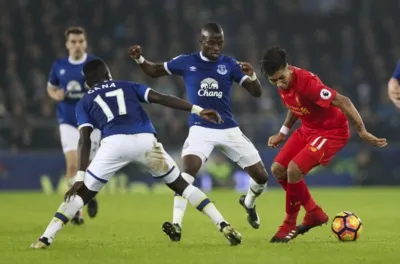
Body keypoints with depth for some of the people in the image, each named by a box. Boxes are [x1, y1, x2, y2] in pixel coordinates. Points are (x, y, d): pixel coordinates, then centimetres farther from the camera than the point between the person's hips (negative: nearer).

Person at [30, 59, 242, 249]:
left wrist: (80, 177, 7)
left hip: (114, 143, -1)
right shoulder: (128, 86, 30)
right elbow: (159, 98, 14)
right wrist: (197, 110, 10)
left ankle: (46, 238, 2)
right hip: (145, 140, 1)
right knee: (181, 185, 17)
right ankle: (223, 226, 7)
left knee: (83, 193, 12)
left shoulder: (84, 103, 25)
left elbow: (85, 140, 12)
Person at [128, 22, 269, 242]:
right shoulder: (186, 62, -2)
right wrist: (139, 59, -8)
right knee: (187, 172, -29)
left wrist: (251, 75, -25)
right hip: (200, 129, -2)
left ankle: (248, 203, 42)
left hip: (229, 130, 2)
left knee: (261, 177, 8)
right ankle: (176, 225, -32)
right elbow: (154, 71, 11)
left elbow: (256, 93, -4)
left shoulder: (229, 64, -1)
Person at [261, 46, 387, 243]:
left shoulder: (306, 82, -33)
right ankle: (315, 213, 20)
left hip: (332, 131, -9)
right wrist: (283, 133, 11)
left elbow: (343, 102, -31)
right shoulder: (282, 82, -6)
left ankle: (289, 225, -1)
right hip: (308, 129, 9)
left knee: (294, 170, -21)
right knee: (278, 169, 4)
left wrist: (362, 132, -29)